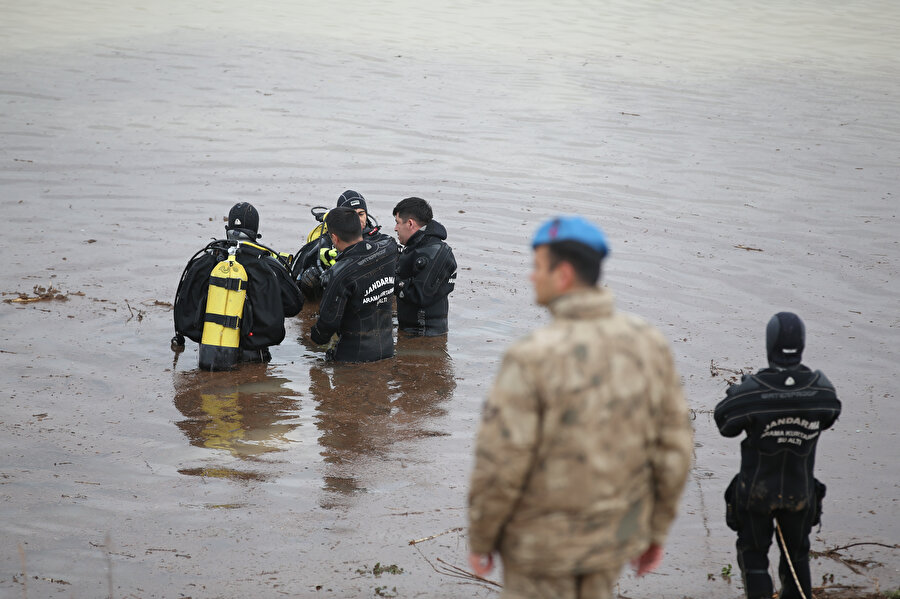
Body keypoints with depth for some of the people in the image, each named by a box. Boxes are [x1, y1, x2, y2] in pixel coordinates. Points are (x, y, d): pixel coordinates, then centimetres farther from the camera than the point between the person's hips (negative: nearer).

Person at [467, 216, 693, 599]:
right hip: (613, 536, 5)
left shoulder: (532, 358, -24)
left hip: (543, 538, -5)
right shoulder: (649, 344, -7)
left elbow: (499, 464, -21)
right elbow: (674, 448, -1)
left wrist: (479, 542, -5)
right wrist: (656, 531, 11)